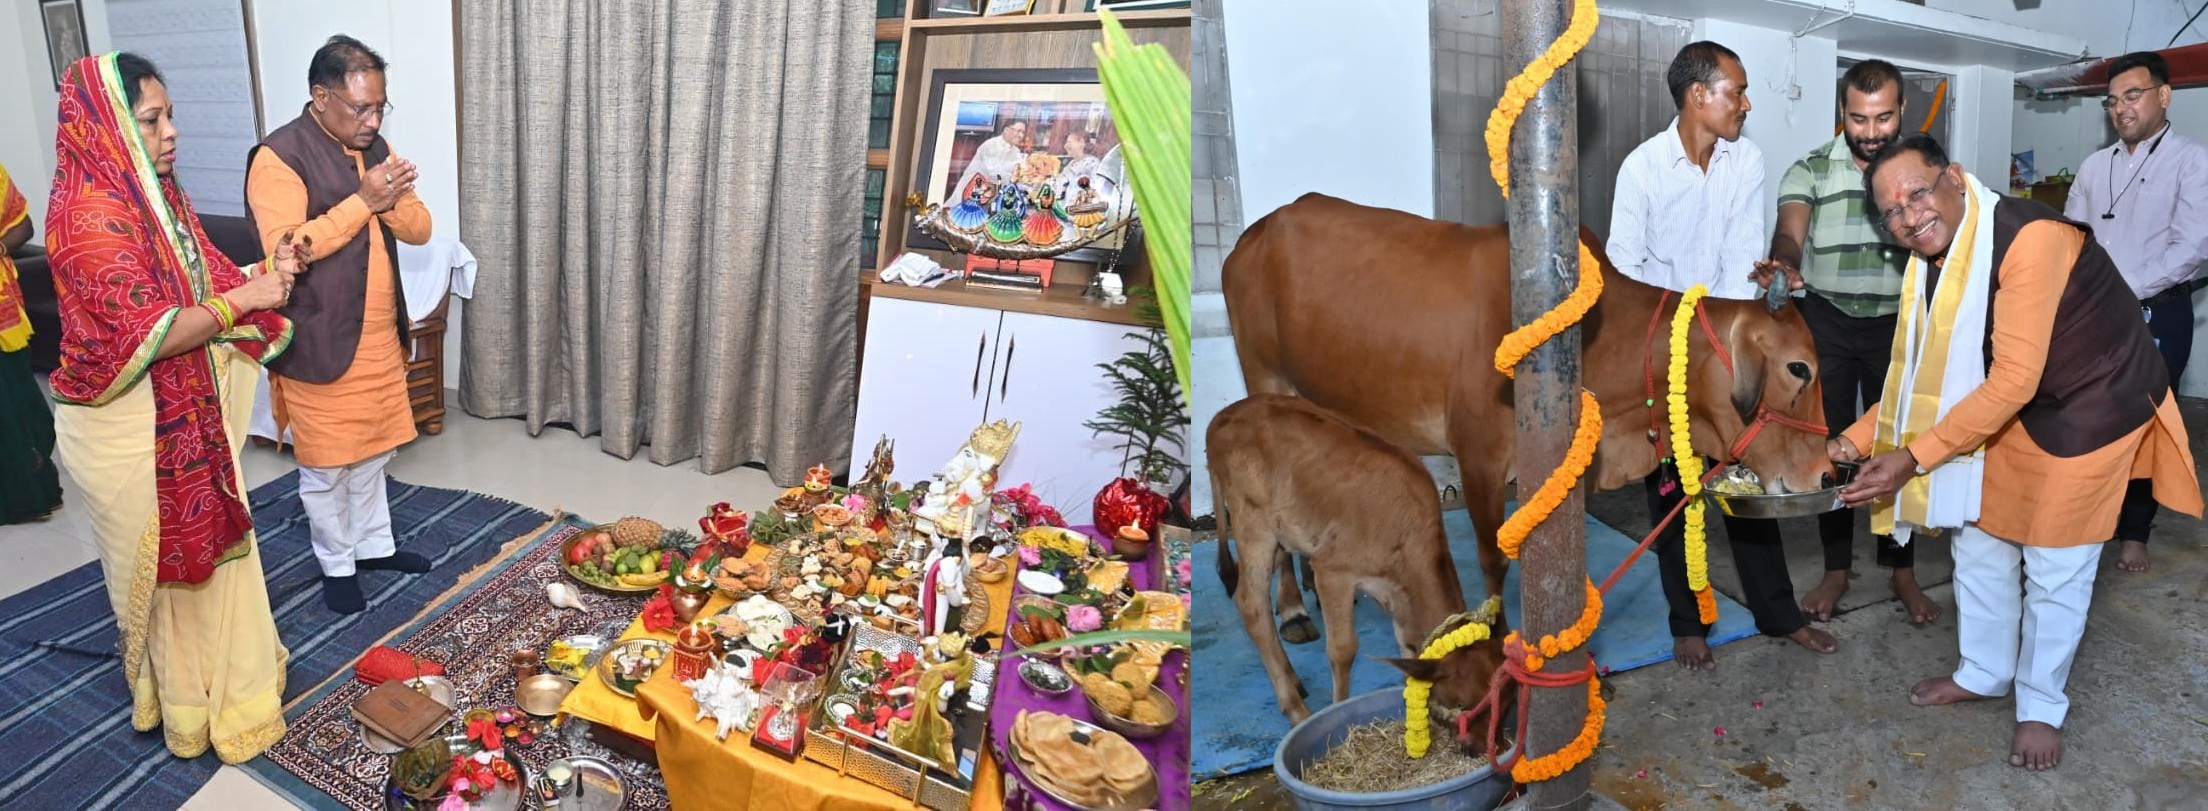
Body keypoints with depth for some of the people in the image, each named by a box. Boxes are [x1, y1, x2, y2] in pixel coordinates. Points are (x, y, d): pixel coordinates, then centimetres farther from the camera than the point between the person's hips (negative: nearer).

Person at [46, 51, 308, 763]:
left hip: (189, 412, 8)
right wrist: (243, 298, -20)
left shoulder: (157, 194, 4)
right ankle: (185, 701, 26)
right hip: (131, 428, -8)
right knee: (165, 562, 8)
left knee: (209, 541, 19)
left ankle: (220, 671, 37)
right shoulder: (89, 213, -23)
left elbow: (202, 283, 12)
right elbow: (149, 335, -27)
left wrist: (261, 273, -6)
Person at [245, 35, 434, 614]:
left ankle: (374, 545, 36)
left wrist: (394, 202, -16)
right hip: (318, 342, -7)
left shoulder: (375, 147, 6)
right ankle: (336, 565, 23)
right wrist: (362, 201, -26)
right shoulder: (278, 157, -16)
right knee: (326, 464, 7)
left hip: (379, 336, 7)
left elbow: (419, 229, 6)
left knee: (371, 450, 20)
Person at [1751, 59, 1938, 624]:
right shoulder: (1810, 171, -4)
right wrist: (1783, 264, -44)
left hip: (1897, 324, 1)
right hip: (1827, 322, -1)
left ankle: (1902, 569, 20)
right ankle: (1836, 568, 17)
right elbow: (1789, 232, -20)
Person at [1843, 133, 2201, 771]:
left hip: (2091, 408, -7)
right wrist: (1858, 440, -11)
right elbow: (1919, 372, -1)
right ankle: (1983, 673, 37)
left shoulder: (2028, 239, -33)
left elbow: (2013, 382, -33)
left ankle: (2040, 706, 24)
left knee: (2054, 571, 3)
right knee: (1979, 543, 15)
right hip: (2014, 408, 7)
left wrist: (1914, 459, -33)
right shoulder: (1931, 260, -8)